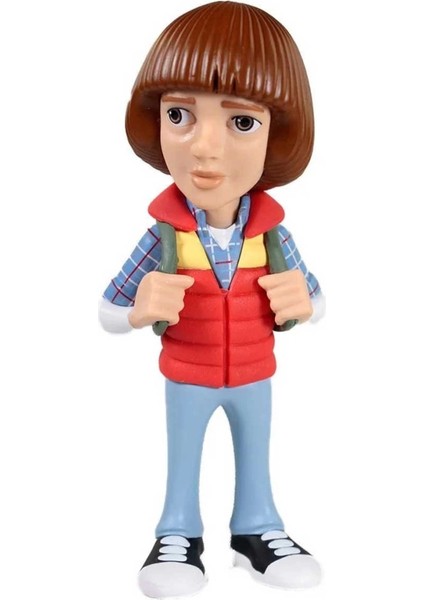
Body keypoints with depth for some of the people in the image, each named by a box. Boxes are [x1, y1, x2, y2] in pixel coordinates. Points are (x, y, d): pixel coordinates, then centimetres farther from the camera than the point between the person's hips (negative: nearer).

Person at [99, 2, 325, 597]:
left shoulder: (272, 234, -16)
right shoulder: (164, 235, -22)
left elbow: (315, 302, -1)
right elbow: (108, 313, -15)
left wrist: (302, 302, -24)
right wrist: (141, 308, -36)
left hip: (254, 377, 2)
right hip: (187, 380, -2)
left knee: (255, 460, 20)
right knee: (182, 463, 16)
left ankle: (256, 530, 39)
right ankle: (179, 536, 35)